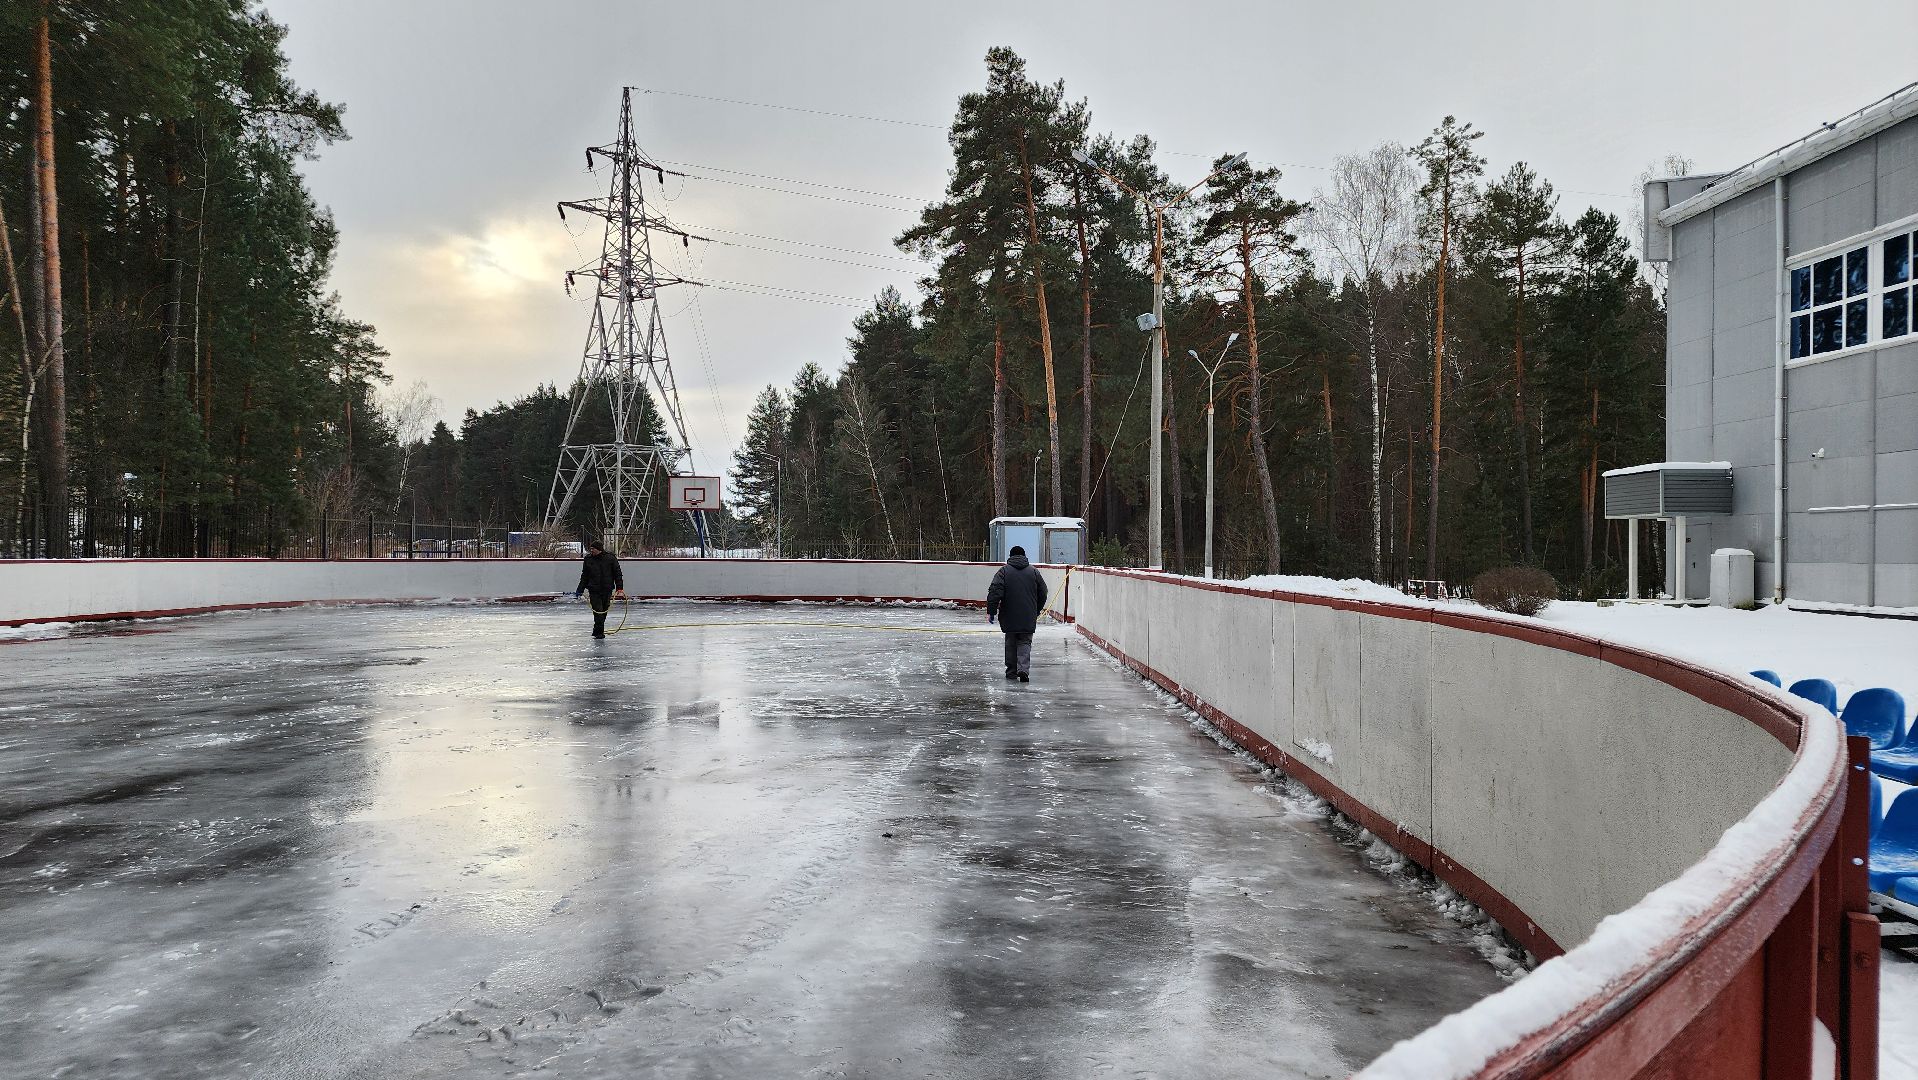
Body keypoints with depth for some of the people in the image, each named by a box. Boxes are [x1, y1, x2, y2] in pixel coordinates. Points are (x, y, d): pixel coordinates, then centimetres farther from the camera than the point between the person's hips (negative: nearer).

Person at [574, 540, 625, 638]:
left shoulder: (611, 558, -2)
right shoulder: (588, 559, 4)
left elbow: (617, 574, 2)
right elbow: (584, 576, 11)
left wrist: (620, 588, -6)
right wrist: (579, 590, 8)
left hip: (607, 590, 0)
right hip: (594, 590, 0)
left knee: (604, 611, 8)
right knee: (598, 610, -10)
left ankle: (598, 631, 22)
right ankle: (599, 631, -6)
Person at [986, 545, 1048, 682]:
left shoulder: (1004, 571, 0)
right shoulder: (1033, 571, 7)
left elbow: (995, 592, -9)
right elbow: (1043, 593, 12)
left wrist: (991, 611, -5)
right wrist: (1036, 611, 23)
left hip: (1009, 617, -1)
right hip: (1028, 618, 1)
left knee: (1010, 643, 12)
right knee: (1025, 642, 6)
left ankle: (1011, 672, 17)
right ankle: (1023, 669, -15)